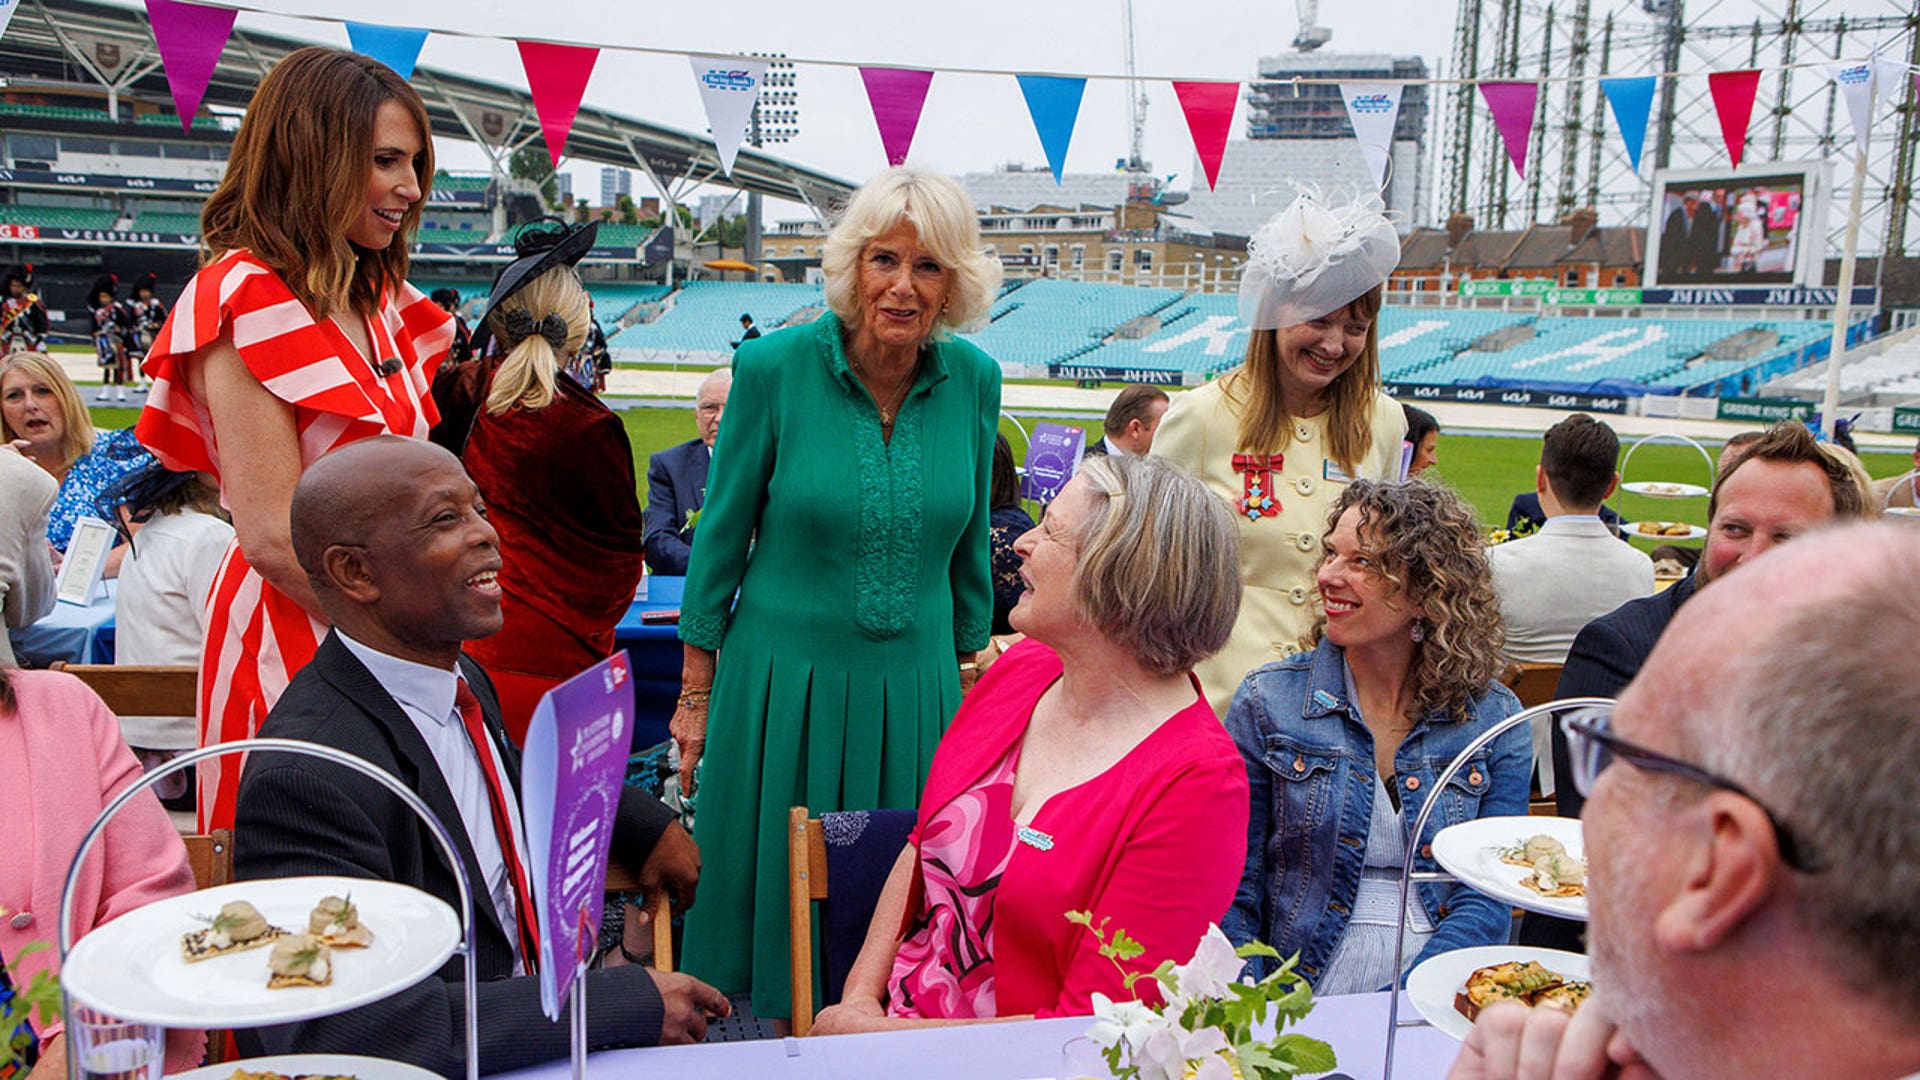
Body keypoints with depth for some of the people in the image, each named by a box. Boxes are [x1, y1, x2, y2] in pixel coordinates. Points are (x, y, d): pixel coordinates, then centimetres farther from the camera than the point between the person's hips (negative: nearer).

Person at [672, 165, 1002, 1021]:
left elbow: (969, 540, 9)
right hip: (783, 681, -2)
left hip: (915, 686, 3)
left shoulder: (973, 380, -2)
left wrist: (971, 664, 12)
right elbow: (720, 534, -3)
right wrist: (696, 693, -1)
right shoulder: (773, 367, -10)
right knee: (772, 891, 11)